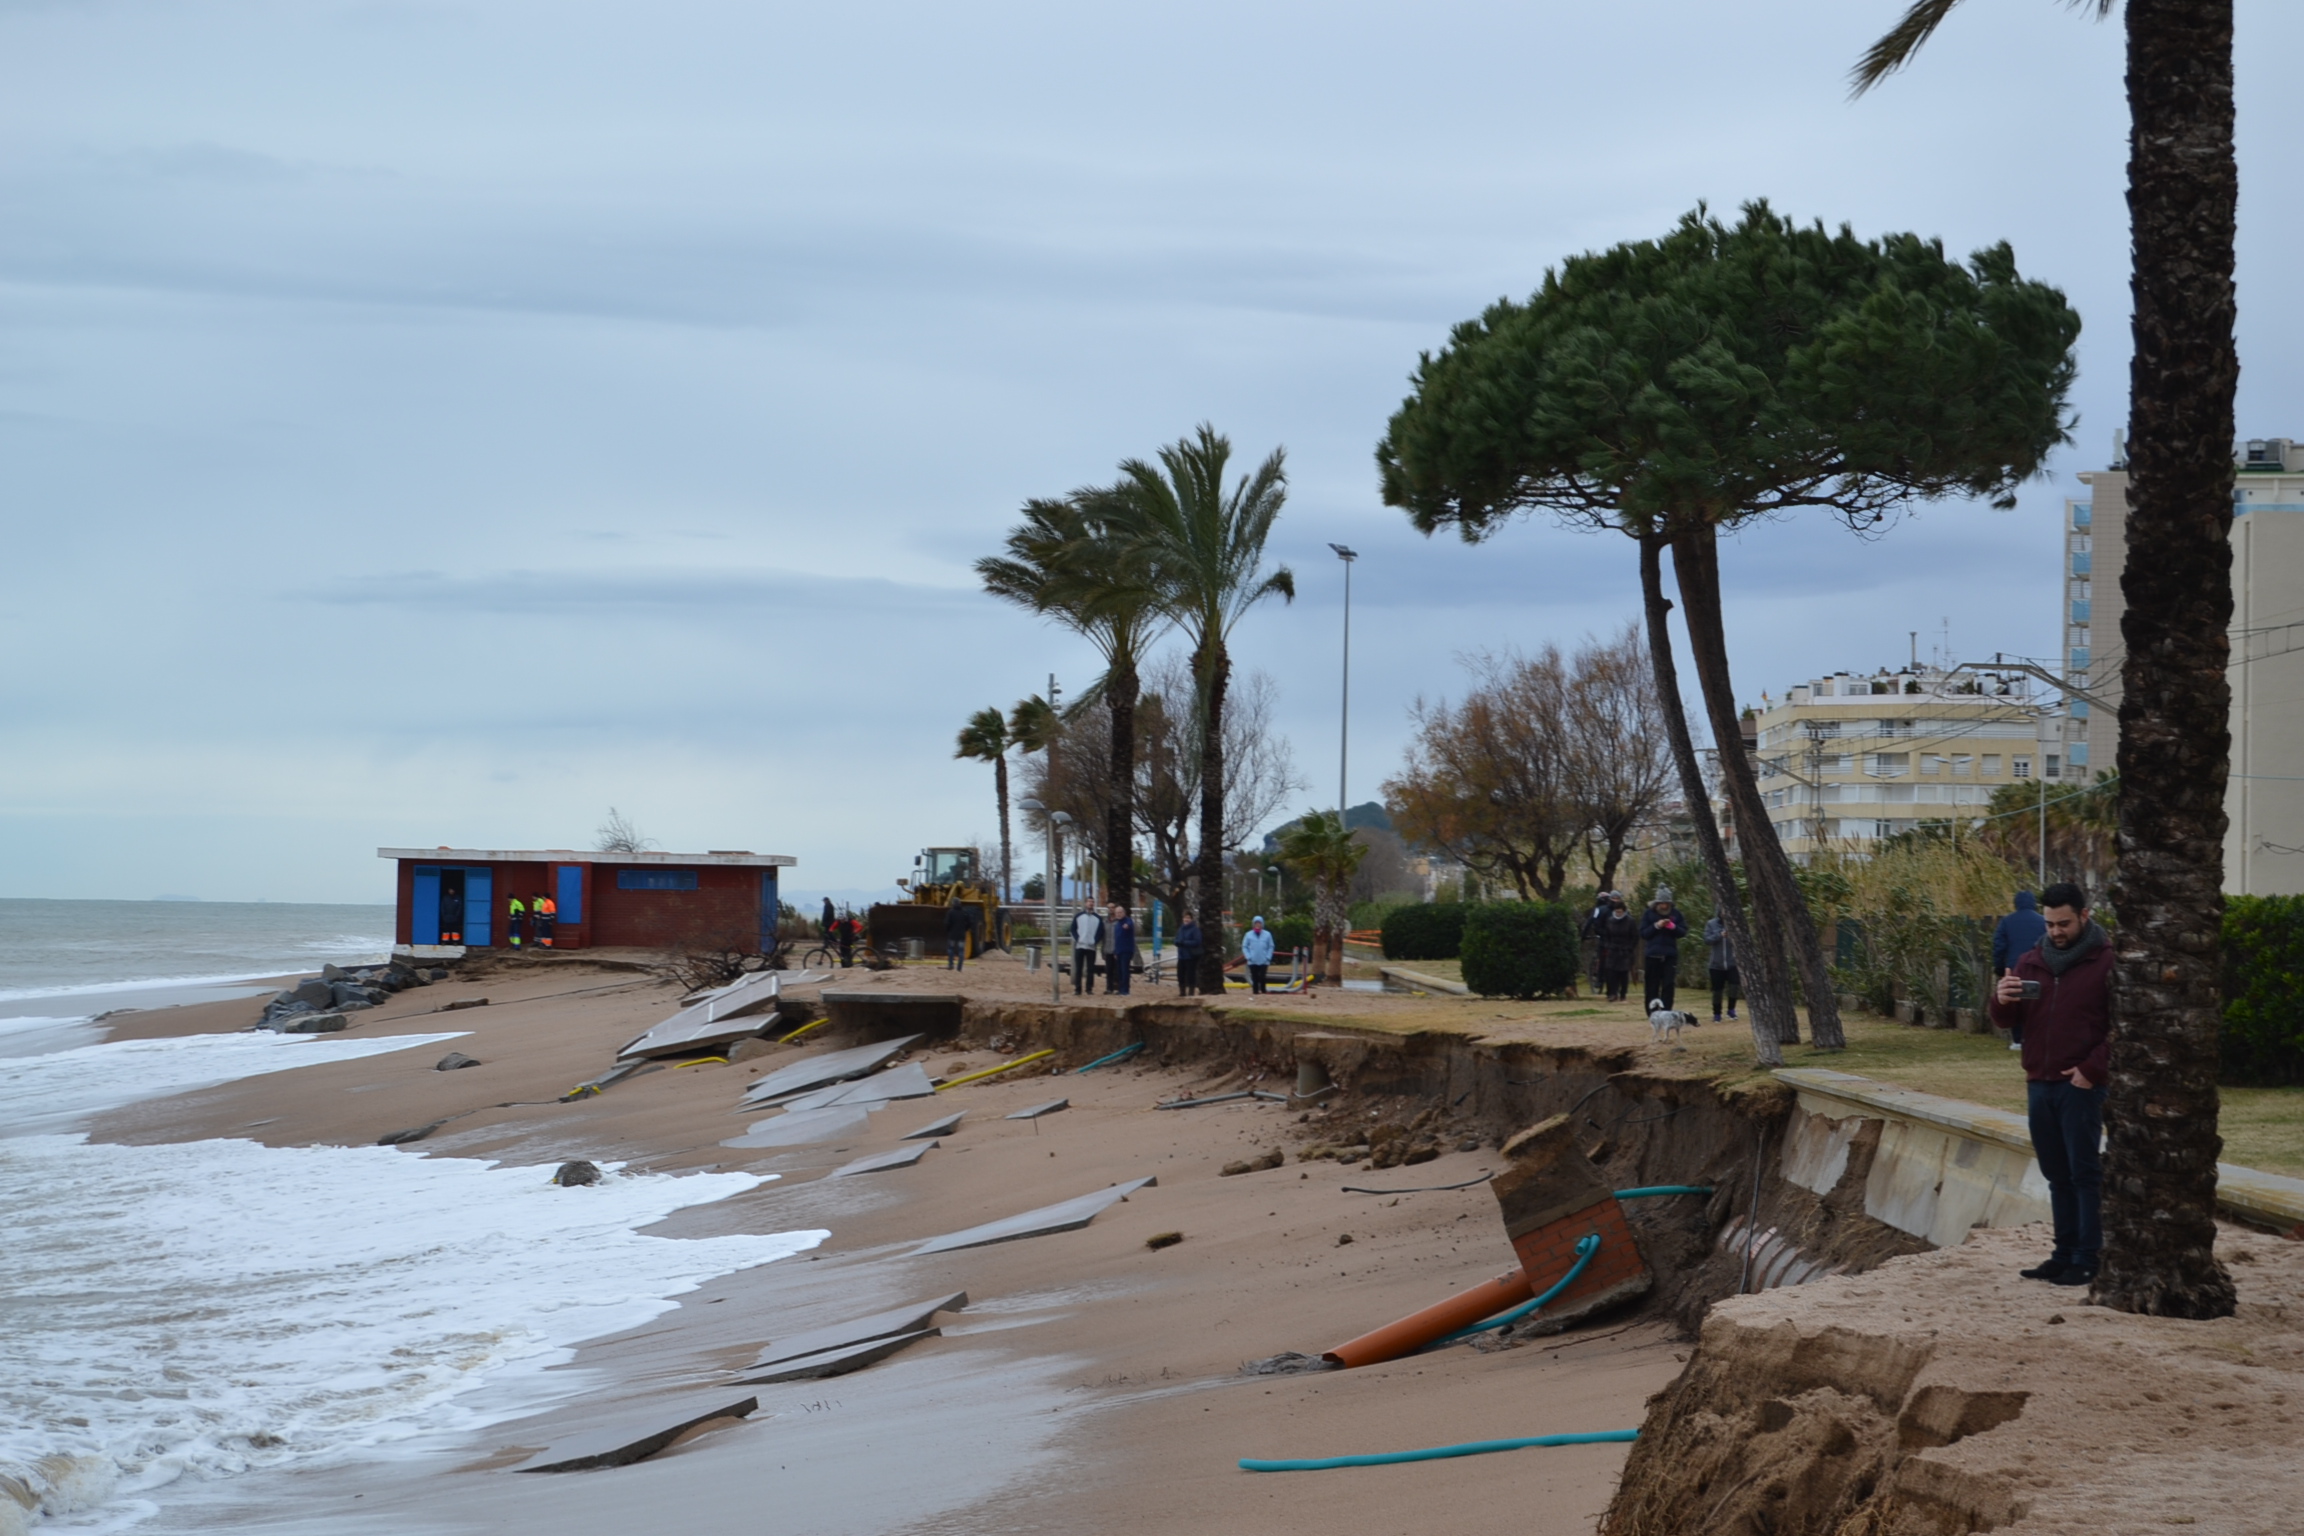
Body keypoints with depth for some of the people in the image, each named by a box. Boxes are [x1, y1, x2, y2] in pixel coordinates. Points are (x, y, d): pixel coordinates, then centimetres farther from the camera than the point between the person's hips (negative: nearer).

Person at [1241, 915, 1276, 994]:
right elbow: (1244, 947, 5)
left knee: (1262, 979, -7)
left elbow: (1271, 947, 5)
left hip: (1264, 962, -1)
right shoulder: (1248, 935, 3)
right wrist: (1248, 957, -6)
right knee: (1255, 979, 3)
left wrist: (1268, 957, -5)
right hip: (1253, 962, 1)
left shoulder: (1267, 934, 2)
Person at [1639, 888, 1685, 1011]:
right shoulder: (1649, 913, 0)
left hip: (1670, 954, 0)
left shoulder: (1675, 913, 4)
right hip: (1653, 954, 0)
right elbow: (1643, 933, -3)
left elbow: (1684, 931, 3)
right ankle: (1652, 1012, 14)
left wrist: (1673, 927, -16)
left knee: (1668, 984, -4)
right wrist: (1656, 926, -17)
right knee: (1652, 985, 5)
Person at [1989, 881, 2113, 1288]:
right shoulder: (2030, 962, 12)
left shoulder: (2106, 962, -5)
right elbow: (2008, 1021, 13)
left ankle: (2088, 1259, -2)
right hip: (2039, 1084, 6)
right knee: (2057, 1175, 10)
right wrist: (2002, 1001, -10)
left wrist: (2093, 1070, -16)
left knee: (2084, 1173, -4)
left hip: (2082, 1086, -6)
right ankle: (2064, 1254, 16)